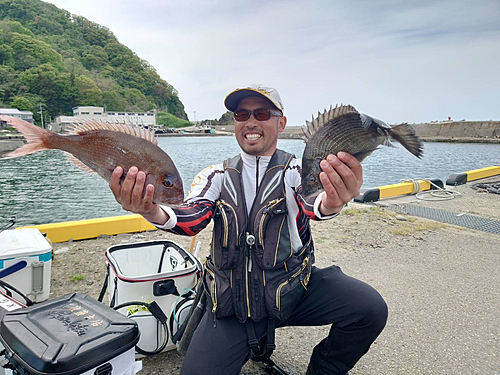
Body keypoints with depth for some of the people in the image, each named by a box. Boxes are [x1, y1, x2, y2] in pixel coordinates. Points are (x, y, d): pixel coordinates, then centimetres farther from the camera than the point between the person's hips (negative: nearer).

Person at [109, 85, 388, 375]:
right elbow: (190, 220, -13)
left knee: (370, 308, -20)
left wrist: (330, 203, -50)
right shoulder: (218, 176, 3)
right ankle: (257, 341, 15)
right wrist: (150, 210, -36)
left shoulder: (296, 170, -2)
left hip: (293, 287, 0)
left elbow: (310, 202, -24)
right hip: (231, 300, 1)